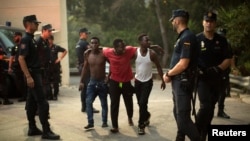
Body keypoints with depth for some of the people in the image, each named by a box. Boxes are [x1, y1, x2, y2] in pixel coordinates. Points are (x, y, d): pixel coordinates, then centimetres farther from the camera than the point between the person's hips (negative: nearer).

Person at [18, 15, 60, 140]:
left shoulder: (31, 39, 15)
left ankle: (32, 128, 20)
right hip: (32, 74, -10)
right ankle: (46, 131, -6)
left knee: (32, 102, 12)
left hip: (35, 73, 10)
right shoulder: (26, 39, -14)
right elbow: (21, 59, -21)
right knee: (43, 103, -10)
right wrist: (28, 76, -26)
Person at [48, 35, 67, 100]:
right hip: (47, 66, 2)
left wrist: (60, 58, -1)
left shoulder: (56, 47, -3)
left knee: (56, 82, 1)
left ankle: (55, 95, 9)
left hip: (55, 66, -2)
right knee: (48, 82, 6)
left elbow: (65, 51, 6)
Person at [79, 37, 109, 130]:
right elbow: (85, 68, 6)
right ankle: (90, 122, 3)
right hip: (92, 82, 3)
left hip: (102, 82, -3)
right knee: (88, 102, -4)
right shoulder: (87, 54, -2)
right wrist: (82, 81, 5)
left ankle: (104, 122, 20)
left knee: (104, 103, 8)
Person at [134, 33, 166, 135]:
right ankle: (146, 116, 42)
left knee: (143, 103, -10)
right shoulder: (135, 52, -10)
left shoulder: (152, 53, -11)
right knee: (140, 103, 13)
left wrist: (163, 80, -3)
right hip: (138, 81, 2)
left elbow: (158, 67, -3)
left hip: (148, 81, -2)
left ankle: (141, 125, 2)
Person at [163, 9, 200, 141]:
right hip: (178, 81, 11)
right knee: (178, 113, 19)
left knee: (183, 117, -11)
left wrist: (168, 74, -10)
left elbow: (183, 64, -24)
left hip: (183, 82, -11)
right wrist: (170, 74, 6)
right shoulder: (182, 37, 15)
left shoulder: (187, 37, -18)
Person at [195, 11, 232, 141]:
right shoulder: (196, 39, -3)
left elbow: (228, 59, 5)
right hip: (202, 79, -4)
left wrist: (218, 68, -13)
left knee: (211, 108, 10)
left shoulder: (221, 40, 5)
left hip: (217, 79, 4)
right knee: (205, 106, -18)